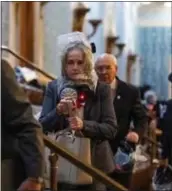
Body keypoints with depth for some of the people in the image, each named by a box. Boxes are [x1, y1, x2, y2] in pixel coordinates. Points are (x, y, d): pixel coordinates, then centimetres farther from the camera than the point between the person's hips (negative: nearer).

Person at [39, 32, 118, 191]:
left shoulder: (101, 89, -2)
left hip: (93, 163, -1)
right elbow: (42, 126, -1)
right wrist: (58, 111, -20)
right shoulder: (54, 88, 2)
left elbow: (111, 129, -7)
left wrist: (84, 125, -23)